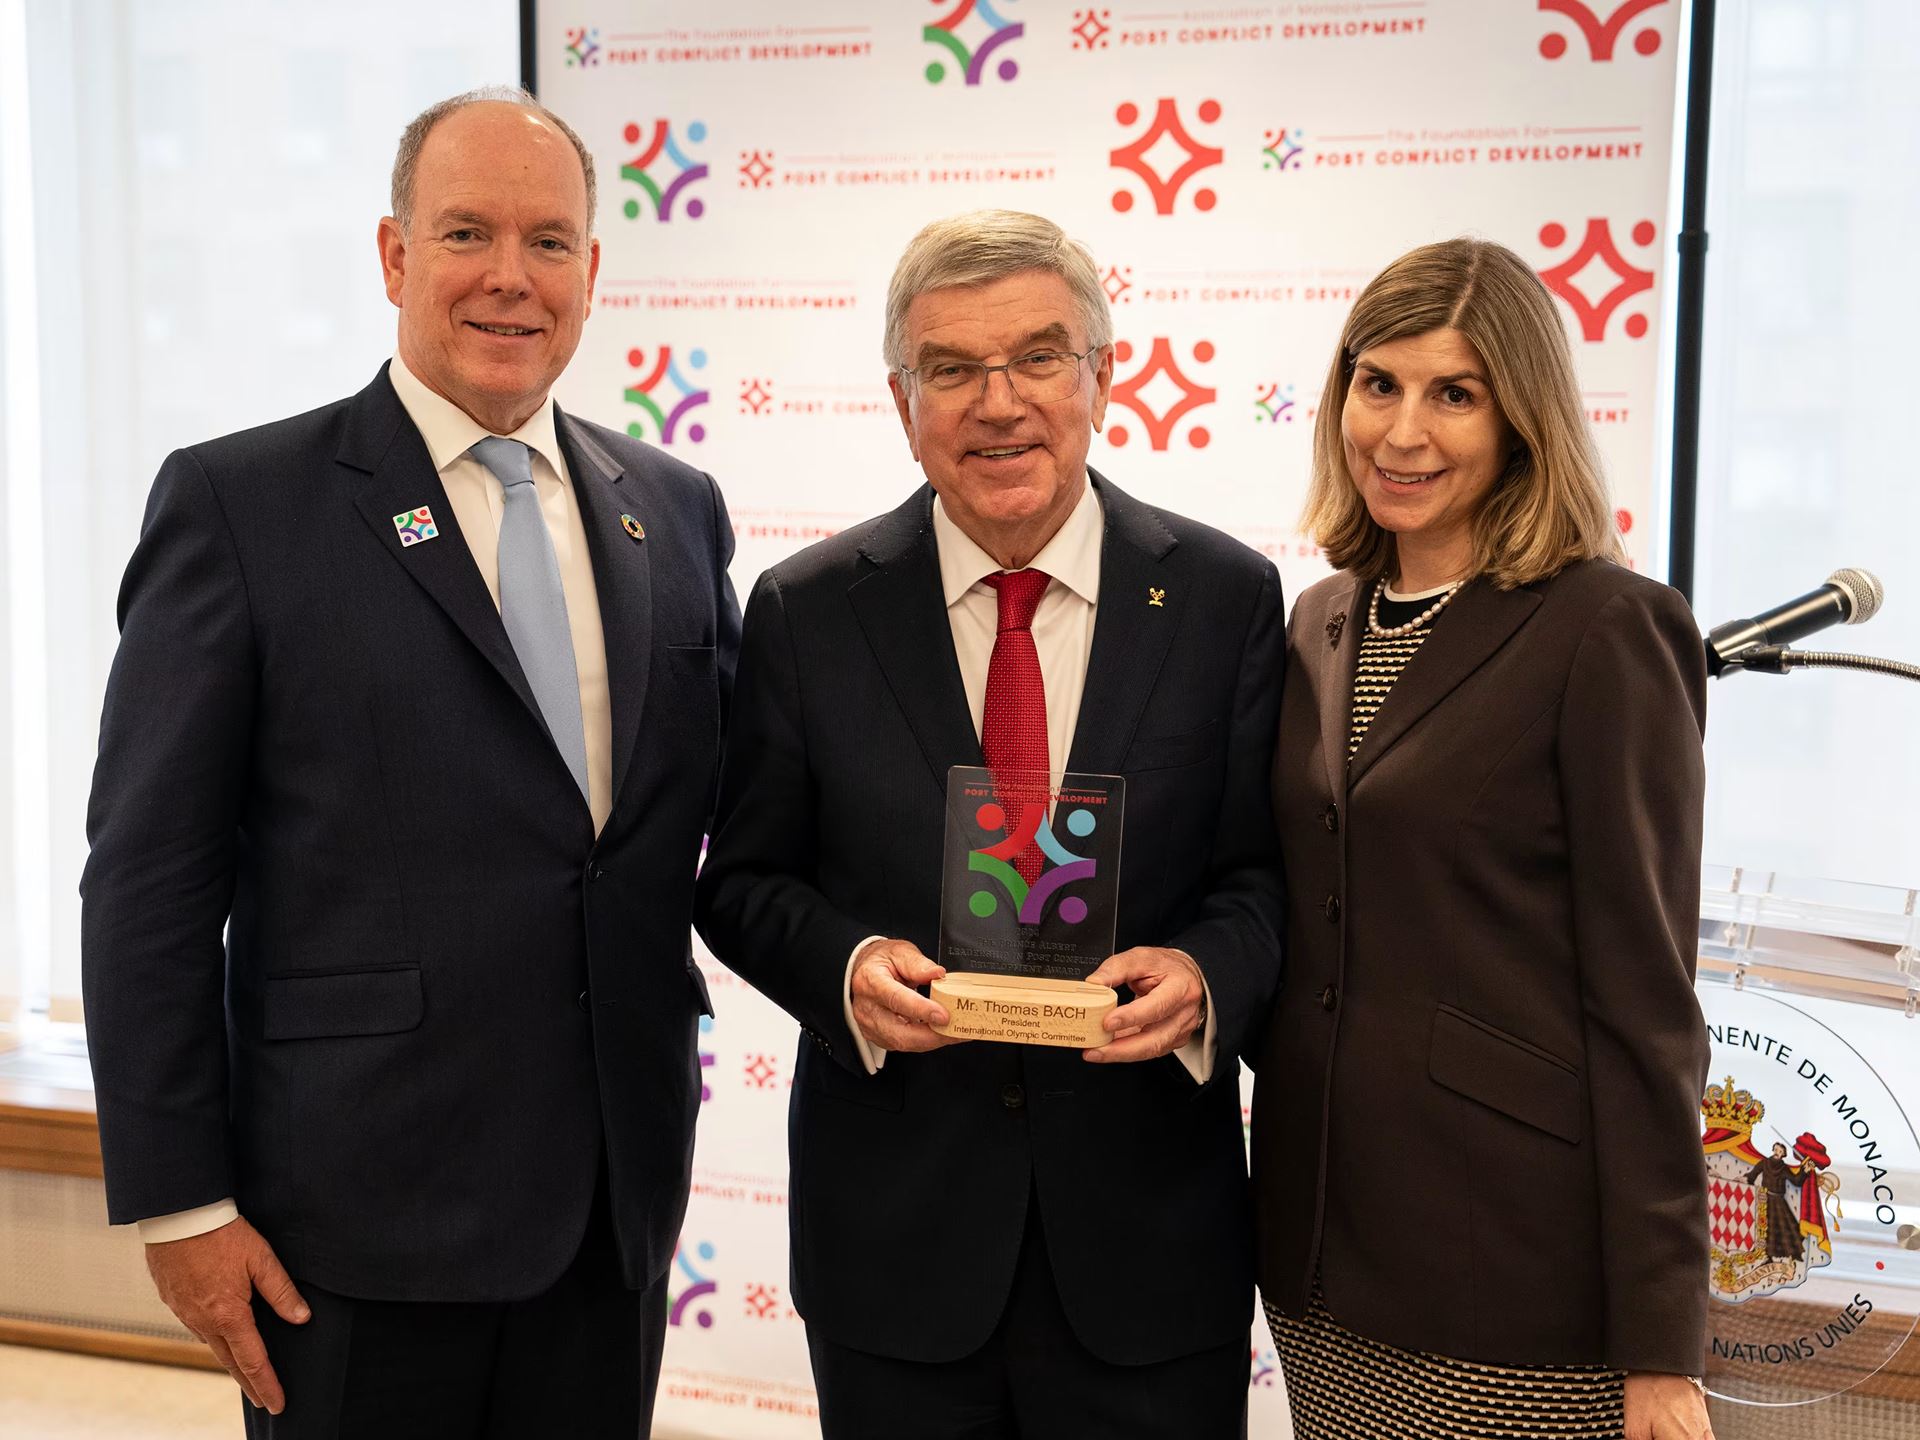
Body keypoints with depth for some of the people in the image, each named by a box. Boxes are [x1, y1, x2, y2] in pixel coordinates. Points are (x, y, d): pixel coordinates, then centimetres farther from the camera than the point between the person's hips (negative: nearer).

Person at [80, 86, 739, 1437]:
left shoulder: (674, 506, 8)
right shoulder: (240, 502, -6)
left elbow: (729, 805, 12)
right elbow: (149, 880, -7)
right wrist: (178, 1203, -8)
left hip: (618, 1212, 4)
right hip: (360, 1224, -4)